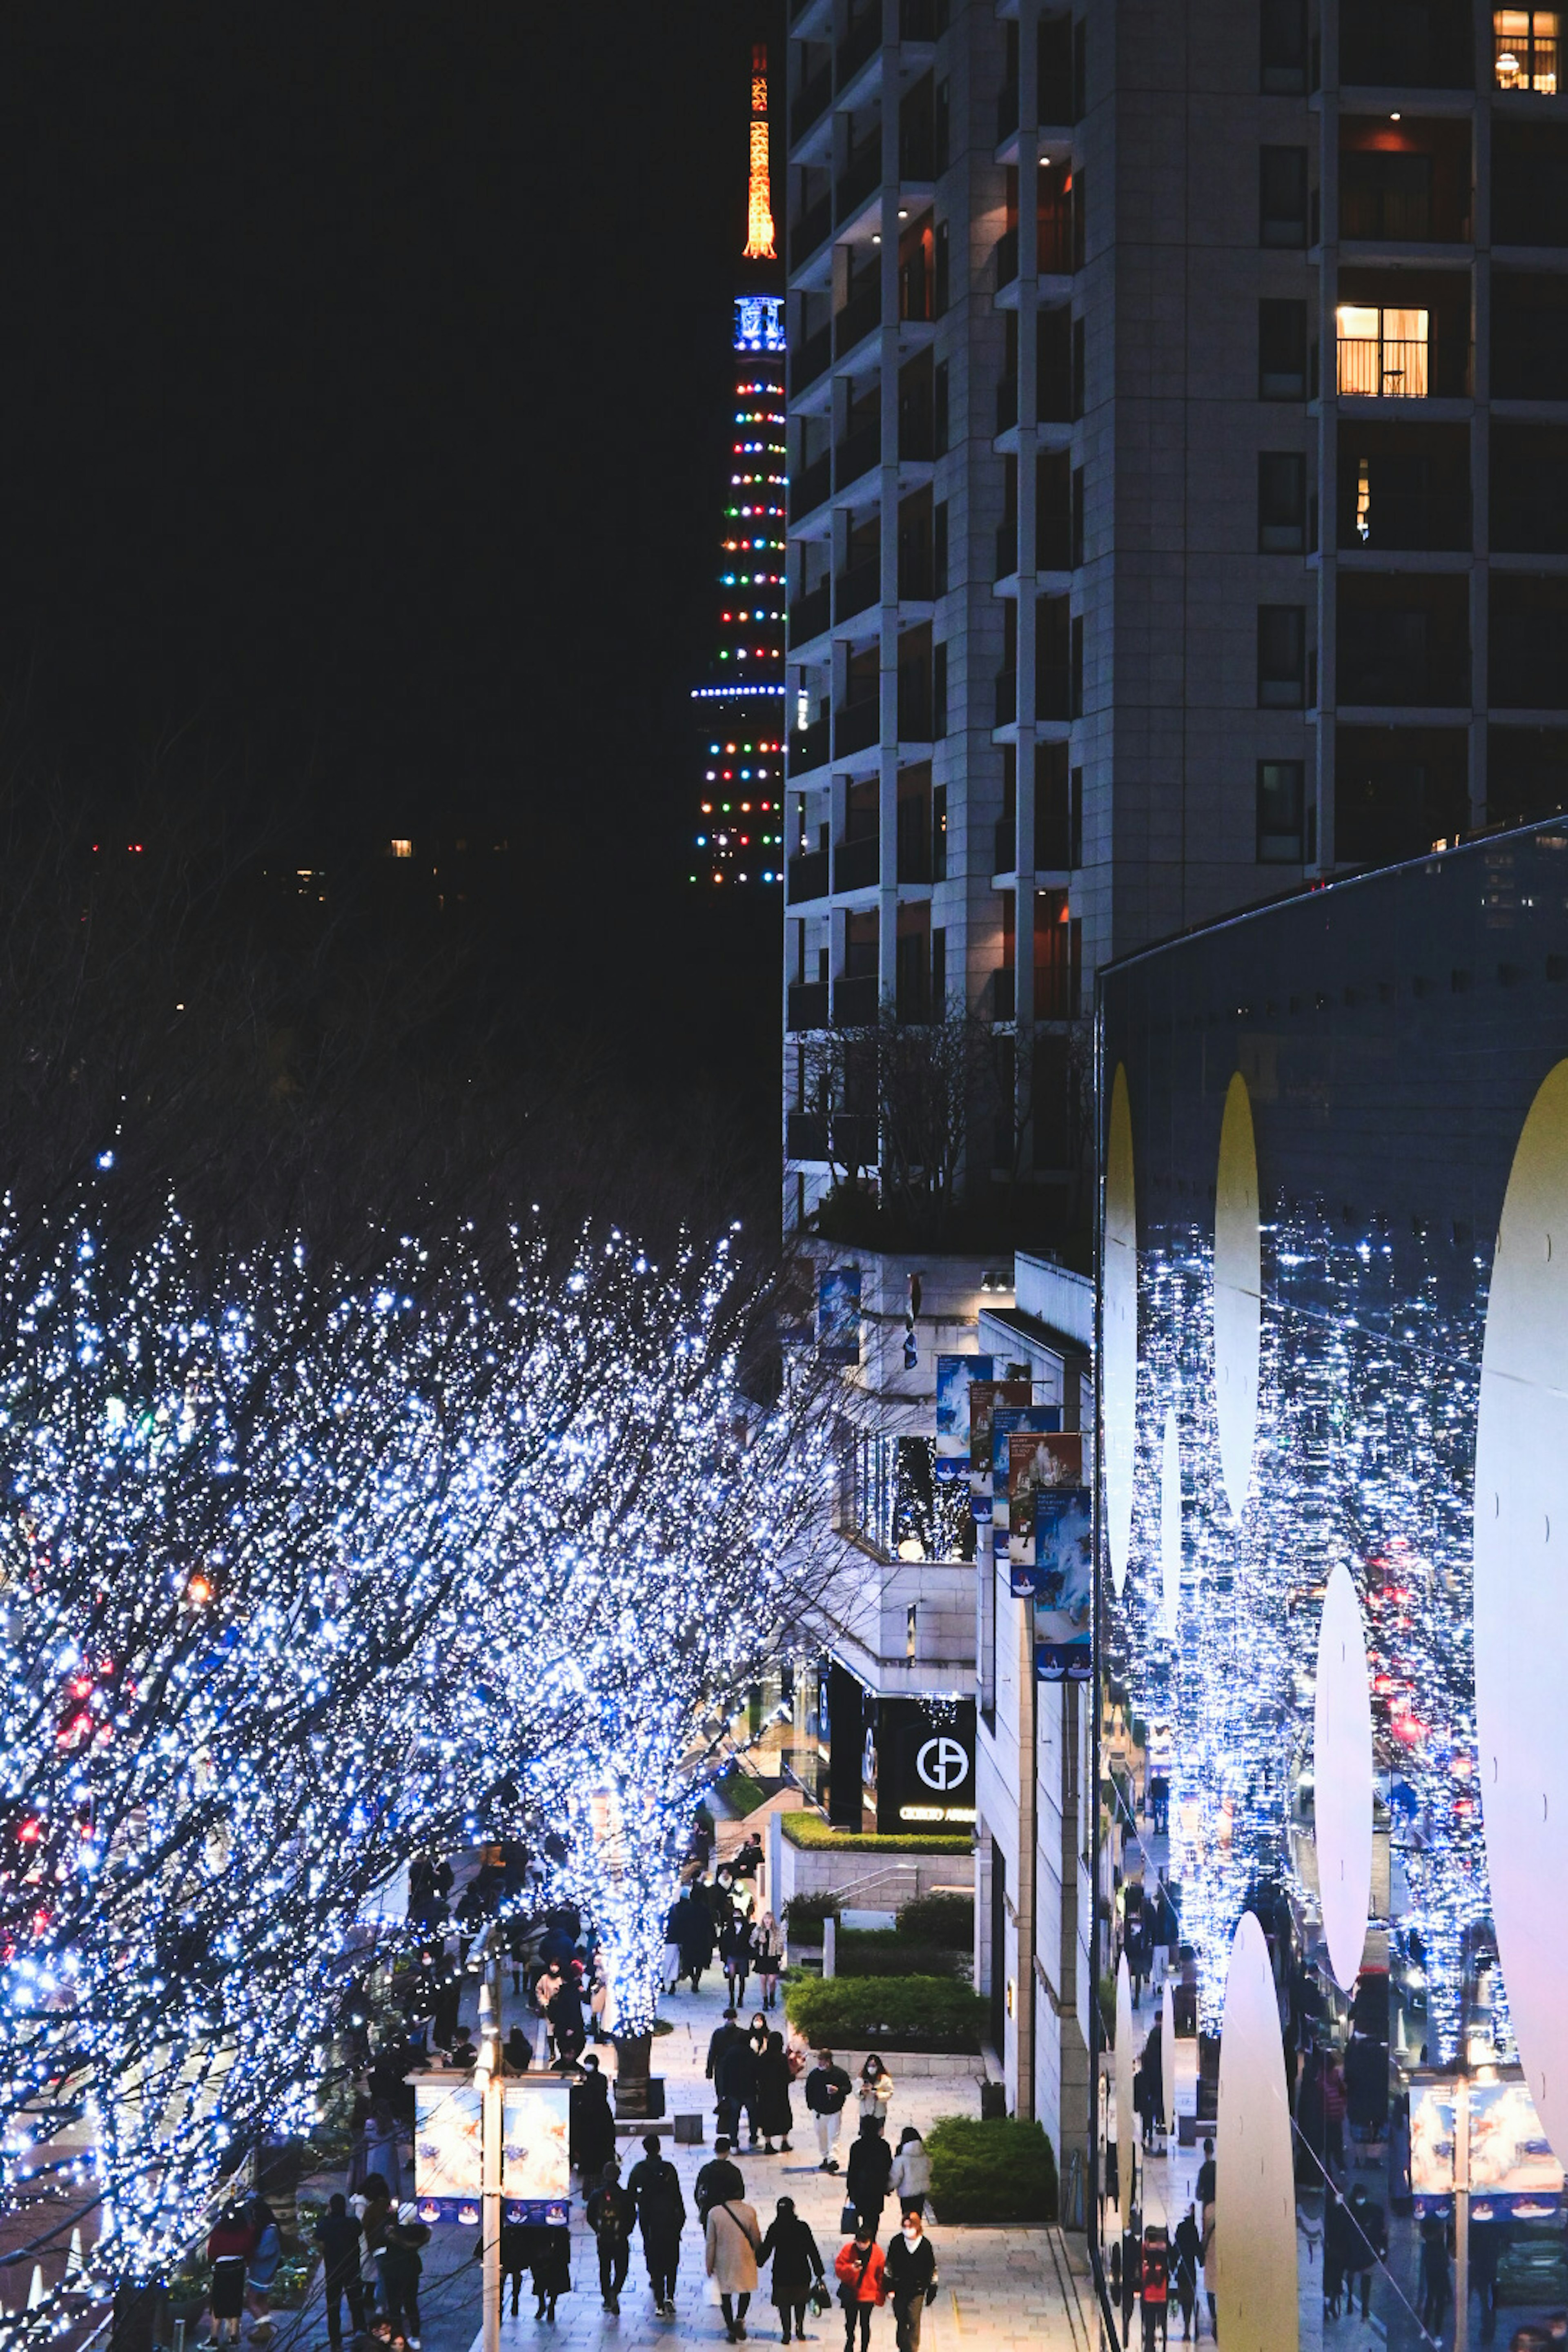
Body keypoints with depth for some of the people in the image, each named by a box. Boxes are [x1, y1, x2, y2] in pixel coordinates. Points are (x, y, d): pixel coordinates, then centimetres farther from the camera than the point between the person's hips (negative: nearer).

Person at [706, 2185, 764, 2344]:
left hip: (723, 2261, 0)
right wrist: (759, 2256, 16)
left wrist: (709, 2265, 3)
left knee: (725, 2294, 15)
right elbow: (756, 2239, -3)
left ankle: (731, 2328, 19)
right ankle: (740, 2318, -4)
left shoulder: (714, 2213, -13)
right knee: (746, 2290, 19)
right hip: (745, 2259, 0)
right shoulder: (749, 2212, -13)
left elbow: (711, 2243, -7)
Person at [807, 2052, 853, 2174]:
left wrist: (838, 2090, -18)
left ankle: (833, 2159, -16)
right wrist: (811, 2106, 3)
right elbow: (809, 2091, 9)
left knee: (833, 2136, -11)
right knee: (822, 2136, 10)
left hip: (835, 2111, -3)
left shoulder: (840, 2073, -6)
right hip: (819, 2112, 3)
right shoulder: (814, 2075, 0)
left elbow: (849, 2088, 1)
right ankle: (826, 2158, 24)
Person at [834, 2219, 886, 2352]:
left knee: (865, 2325, 9)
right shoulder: (848, 2250, -10)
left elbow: (881, 2276, 0)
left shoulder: (877, 2252, -8)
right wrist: (851, 2269, -27)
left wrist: (880, 2296, 0)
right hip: (850, 2295, 1)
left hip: (868, 2296, -1)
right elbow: (838, 2269, -7)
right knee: (850, 2323, 16)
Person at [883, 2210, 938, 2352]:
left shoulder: (926, 2245, -7)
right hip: (899, 2289, 2)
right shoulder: (897, 2243, -5)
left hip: (917, 2290, -2)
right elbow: (889, 2266, 2)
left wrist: (932, 2292, 5)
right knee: (901, 2321, 12)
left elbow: (932, 2270, 2)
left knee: (914, 2321, -8)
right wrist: (889, 2287, -2)